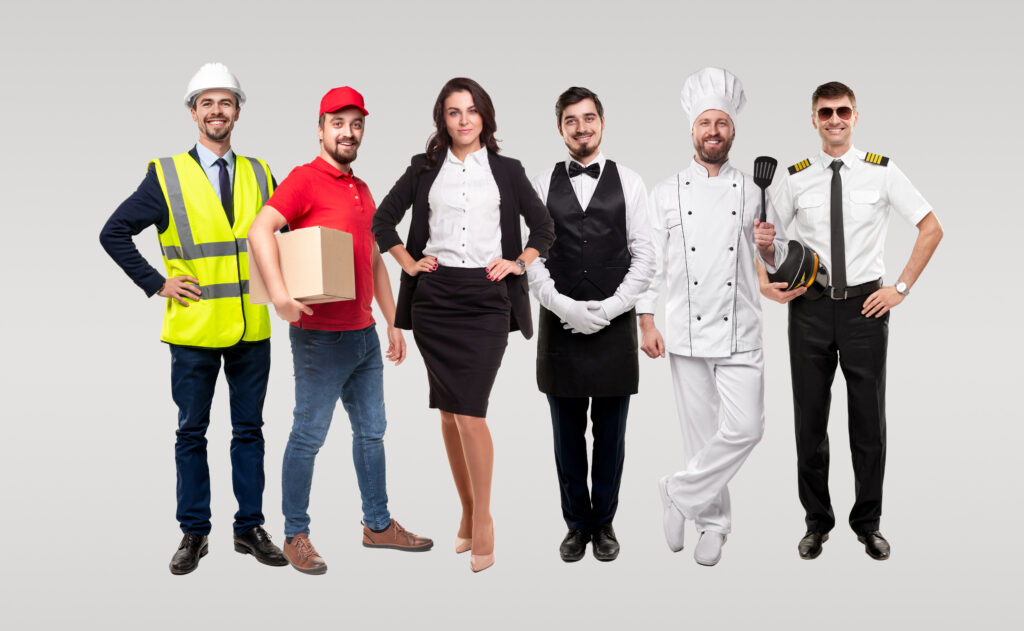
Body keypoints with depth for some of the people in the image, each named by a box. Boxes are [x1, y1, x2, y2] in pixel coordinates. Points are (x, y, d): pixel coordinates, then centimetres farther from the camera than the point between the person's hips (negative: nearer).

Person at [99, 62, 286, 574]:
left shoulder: (258, 175, 7)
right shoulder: (166, 176, -2)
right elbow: (114, 233, 0)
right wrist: (156, 284, -6)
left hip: (251, 327, 3)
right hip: (194, 327, -2)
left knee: (249, 430, 9)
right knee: (192, 433, 7)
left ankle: (250, 528, 19)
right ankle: (193, 533, 17)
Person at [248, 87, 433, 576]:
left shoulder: (361, 190, 15)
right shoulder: (305, 179, -9)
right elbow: (260, 230, -22)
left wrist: (393, 323, 18)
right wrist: (279, 293, -33)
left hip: (364, 333, 8)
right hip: (320, 335, -8)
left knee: (371, 430, 15)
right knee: (308, 437, 1)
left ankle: (378, 524, 27)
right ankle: (295, 536, 13)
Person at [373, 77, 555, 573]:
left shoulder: (507, 171, 10)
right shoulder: (425, 169, 11)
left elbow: (543, 226, 17)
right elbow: (383, 220, 17)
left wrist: (519, 263, 4)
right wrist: (409, 263, 6)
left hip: (487, 299, -2)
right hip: (434, 298, 2)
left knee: (470, 412, -11)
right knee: (449, 413, 7)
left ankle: (482, 517, 3)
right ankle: (467, 512, 19)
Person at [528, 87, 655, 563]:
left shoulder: (628, 182, 4)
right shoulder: (541, 185, 3)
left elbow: (644, 256, 0)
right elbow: (531, 257, -1)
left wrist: (609, 309, -10)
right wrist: (565, 308, -12)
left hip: (615, 326, 0)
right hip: (560, 326, 0)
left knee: (610, 436, 8)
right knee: (568, 437, 9)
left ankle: (603, 524, 24)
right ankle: (576, 524, 24)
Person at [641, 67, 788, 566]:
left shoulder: (753, 191, 7)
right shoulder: (667, 193, 6)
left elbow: (777, 262, 12)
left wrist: (768, 247, -11)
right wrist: (646, 322, -4)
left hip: (739, 333, 1)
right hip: (686, 333, 0)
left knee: (745, 428, -10)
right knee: (700, 432, 5)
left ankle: (680, 493, 8)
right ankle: (712, 522, 21)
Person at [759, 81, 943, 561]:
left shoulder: (882, 171, -2)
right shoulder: (796, 178, 3)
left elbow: (931, 228, 2)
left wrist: (902, 287, -4)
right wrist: (764, 283, -5)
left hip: (865, 305, -1)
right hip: (810, 309, 1)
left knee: (869, 419, 7)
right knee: (810, 419, 7)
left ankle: (868, 523, 22)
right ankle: (817, 522, 22)